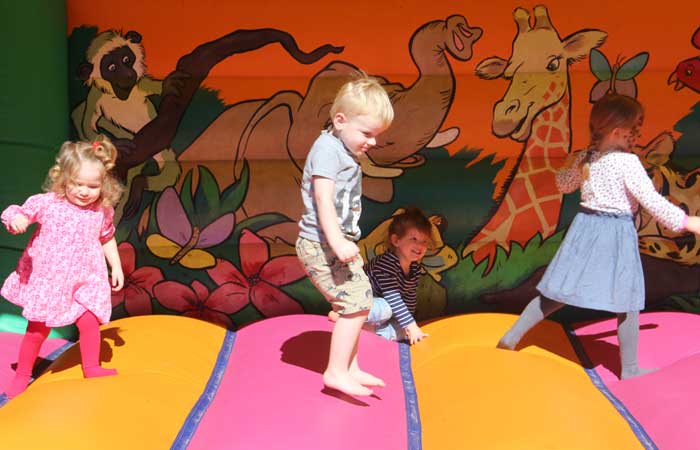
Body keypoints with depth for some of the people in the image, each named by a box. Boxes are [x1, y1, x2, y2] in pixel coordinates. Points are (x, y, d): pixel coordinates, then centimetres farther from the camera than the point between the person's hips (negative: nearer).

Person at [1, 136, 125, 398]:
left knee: (89, 320, -7)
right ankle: (22, 374, 29)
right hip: (47, 279, -1)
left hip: (84, 280, 1)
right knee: (38, 328, 9)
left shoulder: (102, 212, -5)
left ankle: (91, 368, 18)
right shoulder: (46, 203, -14)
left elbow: (107, 239, 11)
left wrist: (116, 267, 11)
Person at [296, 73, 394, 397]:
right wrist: (336, 240, -35)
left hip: (338, 242, 10)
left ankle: (350, 368, 24)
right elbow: (323, 198, -26)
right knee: (356, 303, -13)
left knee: (359, 303, 14)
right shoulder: (328, 149, -15)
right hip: (320, 245, -10)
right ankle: (336, 372, -3)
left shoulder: (345, 150, 15)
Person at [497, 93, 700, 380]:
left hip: (585, 228, 7)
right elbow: (651, 201, -16)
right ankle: (629, 370, 18)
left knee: (556, 296, 15)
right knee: (627, 304, 7)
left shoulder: (584, 158, 4)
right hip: (615, 235, -7)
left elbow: (564, 185, 21)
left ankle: (512, 337, 18)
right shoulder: (628, 162, -15)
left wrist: (569, 164, 38)